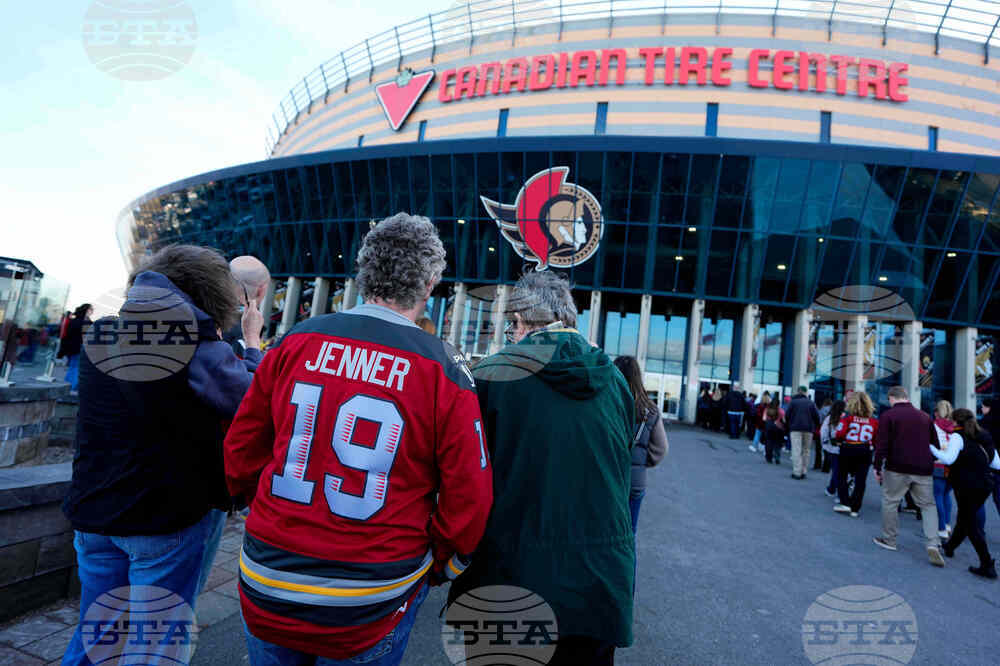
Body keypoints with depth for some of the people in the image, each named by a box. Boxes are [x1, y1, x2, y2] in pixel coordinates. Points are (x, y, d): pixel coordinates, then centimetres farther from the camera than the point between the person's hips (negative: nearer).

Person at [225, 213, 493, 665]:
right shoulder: (445, 373, -14)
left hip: (265, 590, 3)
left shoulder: (295, 342, -6)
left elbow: (240, 454, 2)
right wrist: (438, 568, 7)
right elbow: (467, 501, -11)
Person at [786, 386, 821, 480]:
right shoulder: (811, 403, 7)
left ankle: (797, 472, -10)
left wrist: (788, 425, 15)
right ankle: (803, 472, 11)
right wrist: (815, 427, 16)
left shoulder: (793, 401, 2)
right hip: (809, 429, 2)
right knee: (806, 450, 11)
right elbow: (817, 416, 3)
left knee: (797, 450, -5)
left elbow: (787, 415, 0)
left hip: (795, 428, -2)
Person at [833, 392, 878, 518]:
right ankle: (855, 508, 11)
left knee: (841, 476, 13)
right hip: (865, 452, 3)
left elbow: (839, 434, -15)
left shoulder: (847, 416, -9)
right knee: (860, 480, 8)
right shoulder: (873, 420, 1)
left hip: (848, 450, -3)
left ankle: (845, 503, 7)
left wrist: (838, 439, 6)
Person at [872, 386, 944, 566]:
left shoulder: (888, 415, -4)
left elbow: (881, 445, -9)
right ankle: (933, 543, -1)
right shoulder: (925, 417, 11)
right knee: (928, 505, 13)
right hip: (923, 470, 4)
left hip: (897, 468, -4)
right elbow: (935, 444, 15)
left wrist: (877, 467, -1)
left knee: (890, 502, 9)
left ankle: (889, 540, 17)